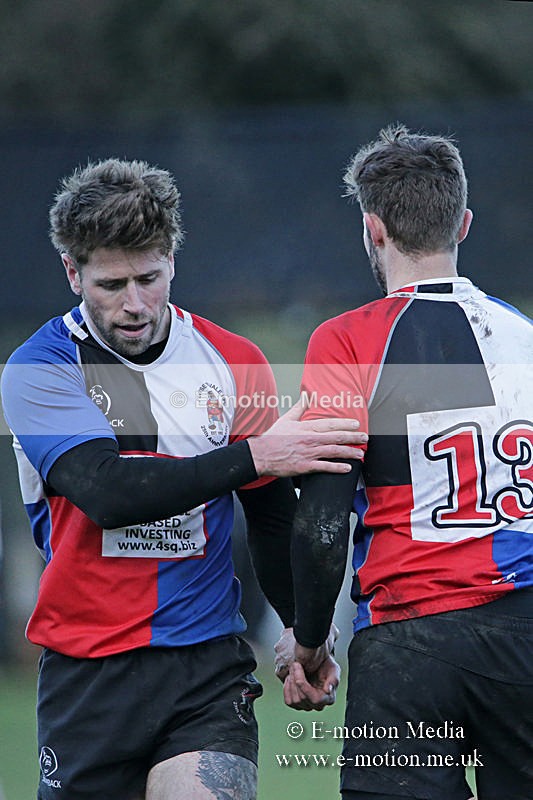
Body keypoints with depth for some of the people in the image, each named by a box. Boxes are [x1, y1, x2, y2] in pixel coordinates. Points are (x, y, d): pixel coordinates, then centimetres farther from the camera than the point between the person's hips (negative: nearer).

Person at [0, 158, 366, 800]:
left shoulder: (234, 363, 6)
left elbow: (274, 518, 14)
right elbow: (106, 492, -20)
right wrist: (251, 456, -24)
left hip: (210, 670, 1)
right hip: (88, 670, -1)